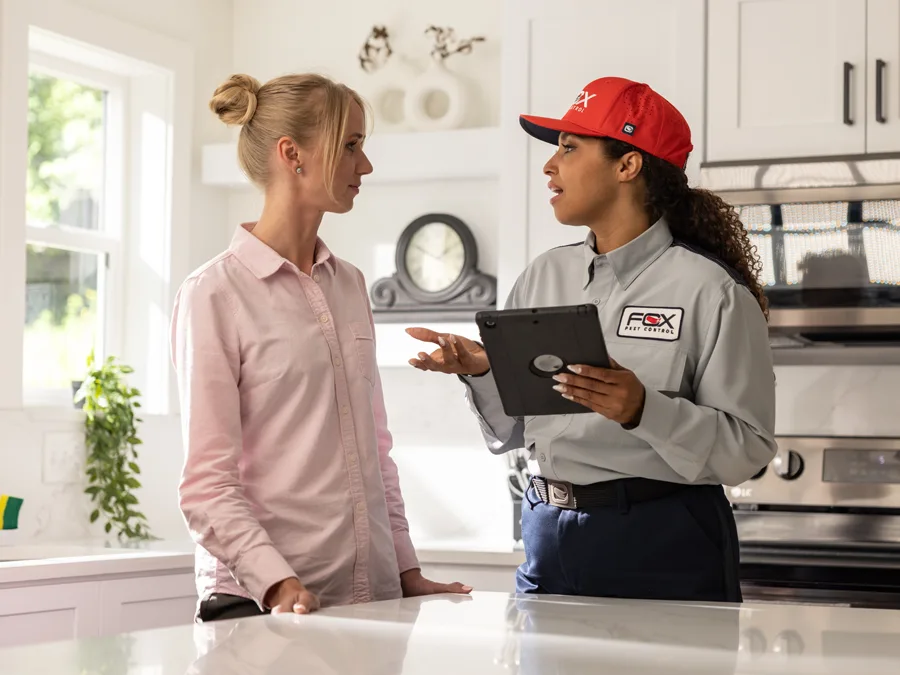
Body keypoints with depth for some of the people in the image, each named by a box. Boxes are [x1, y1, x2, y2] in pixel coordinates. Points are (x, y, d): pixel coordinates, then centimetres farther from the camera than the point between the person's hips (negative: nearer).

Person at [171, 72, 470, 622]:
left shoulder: (350, 285, 12)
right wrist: (279, 584, -23)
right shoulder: (215, 294, -8)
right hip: (259, 599, -6)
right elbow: (207, 484, -13)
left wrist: (407, 569, 10)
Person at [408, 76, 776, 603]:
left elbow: (748, 449, -14)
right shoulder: (545, 277, 8)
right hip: (550, 540, 5)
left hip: (664, 545, -5)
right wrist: (482, 373, -7)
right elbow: (509, 434, 11)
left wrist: (644, 410, -26)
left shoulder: (710, 289, -9)